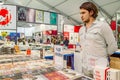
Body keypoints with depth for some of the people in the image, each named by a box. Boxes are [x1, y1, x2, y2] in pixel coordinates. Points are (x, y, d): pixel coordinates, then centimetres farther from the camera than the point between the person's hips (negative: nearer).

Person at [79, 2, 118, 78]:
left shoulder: (103, 25, -9)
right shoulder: (81, 30, 9)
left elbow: (113, 46, -6)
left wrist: (102, 56, 3)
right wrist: (84, 55, 11)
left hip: (99, 68, -5)